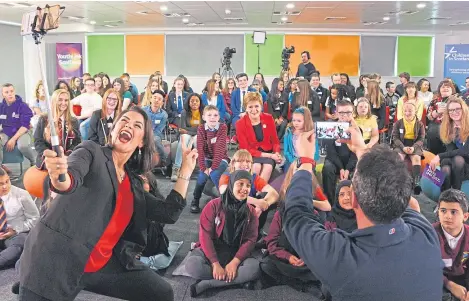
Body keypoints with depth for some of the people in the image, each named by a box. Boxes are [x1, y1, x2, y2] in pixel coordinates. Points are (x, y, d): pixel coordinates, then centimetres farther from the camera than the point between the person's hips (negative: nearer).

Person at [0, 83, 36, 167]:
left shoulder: (23, 106, -9)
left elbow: (25, 126, -13)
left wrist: (13, 139, -20)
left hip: (21, 132, -3)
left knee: (23, 146, -37)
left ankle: (34, 162, -5)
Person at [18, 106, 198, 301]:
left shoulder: (134, 184, 13)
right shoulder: (92, 151, -3)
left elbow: (169, 213, 10)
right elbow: (72, 179, -22)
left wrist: (186, 170, 12)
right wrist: (58, 177, -47)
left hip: (102, 264, 5)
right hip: (55, 258, -5)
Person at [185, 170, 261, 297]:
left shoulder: (251, 212, 2)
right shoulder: (213, 205, -7)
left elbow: (250, 240, -4)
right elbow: (205, 236, -12)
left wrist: (234, 262, -20)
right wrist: (215, 263, -22)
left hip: (235, 254, 3)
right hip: (211, 250, -2)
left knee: (256, 268, -29)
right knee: (192, 265, -34)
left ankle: (206, 283, -23)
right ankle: (237, 280, -23)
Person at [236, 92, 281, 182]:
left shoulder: (269, 118, -2)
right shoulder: (240, 124, -9)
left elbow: (275, 140, 7)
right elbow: (246, 149, -9)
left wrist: (276, 153, -17)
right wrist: (269, 155, -18)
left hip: (268, 152, 2)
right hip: (251, 155, -1)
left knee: (268, 166, -30)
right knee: (256, 166, -33)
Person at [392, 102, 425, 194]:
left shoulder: (420, 124, 6)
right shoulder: (398, 123, 5)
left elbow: (421, 139, 1)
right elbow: (395, 138, 0)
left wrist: (413, 147, -19)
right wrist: (403, 147, -18)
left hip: (415, 146, 0)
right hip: (401, 145, 0)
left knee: (417, 158, -30)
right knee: (398, 157, -32)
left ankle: (416, 183, -39)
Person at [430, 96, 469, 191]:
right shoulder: (446, 128, 1)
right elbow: (450, 151, -4)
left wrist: (440, 156, -25)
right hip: (454, 165, 3)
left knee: (458, 159, -35)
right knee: (446, 169, -31)